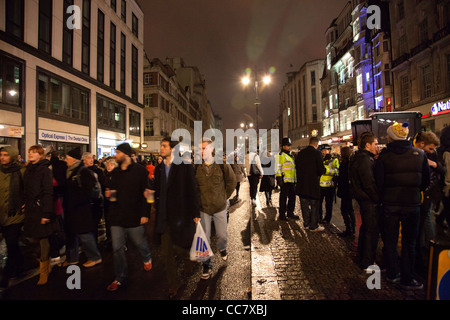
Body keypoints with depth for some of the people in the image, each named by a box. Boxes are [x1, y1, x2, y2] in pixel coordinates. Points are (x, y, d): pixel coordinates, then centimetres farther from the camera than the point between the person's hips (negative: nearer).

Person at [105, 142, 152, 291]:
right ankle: (120, 278, 27)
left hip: (134, 216, -4)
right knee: (117, 248, 9)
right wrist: (108, 193, -4)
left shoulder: (140, 170, -9)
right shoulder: (115, 172, 8)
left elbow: (146, 193, -11)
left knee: (140, 242, 14)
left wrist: (145, 213, -14)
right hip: (117, 216, 5)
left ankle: (147, 258, 46)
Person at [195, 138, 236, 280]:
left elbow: (232, 181, 4)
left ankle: (222, 248, 48)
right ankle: (207, 265, 29)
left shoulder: (222, 165, -10)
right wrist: (198, 199, 5)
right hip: (203, 208, 1)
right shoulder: (197, 166, -7)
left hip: (220, 207, 0)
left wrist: (224, 196, 6)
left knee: (223, 235, 12)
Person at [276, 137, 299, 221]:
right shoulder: (281, 155, -8)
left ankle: (290, 213, 26)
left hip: (292, 180, 9)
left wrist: (295, 179, 25)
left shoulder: (290, 155, 20)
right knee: (283, 198, -1)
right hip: (285, 181, -9)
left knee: (292, 197, 14)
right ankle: (281, 214, 8)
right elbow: (278, 168, -14)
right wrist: (279, 179, -20)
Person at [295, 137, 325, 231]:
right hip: (313, 184, -5)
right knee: (314, 205, 7)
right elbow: (321, 169, -14)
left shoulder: (300, 153, 4)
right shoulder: (317, 153, -13)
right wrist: (317, 175, 6)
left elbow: (297, 167, 9)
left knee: (304, 204, 13)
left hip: (302, 183, 5)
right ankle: (313, 226, 14)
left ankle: (306, 223, 23)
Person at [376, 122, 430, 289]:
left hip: (390, 204, -1)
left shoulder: (384, 155, -8)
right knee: (409, 242, 11)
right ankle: (407, 279, 19)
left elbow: (379, 182, -8)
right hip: (412, 203, 1)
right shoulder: (420, 154, -2)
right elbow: (426, 181, 6)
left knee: (390, 240, 13)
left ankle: (392, 274, 25)